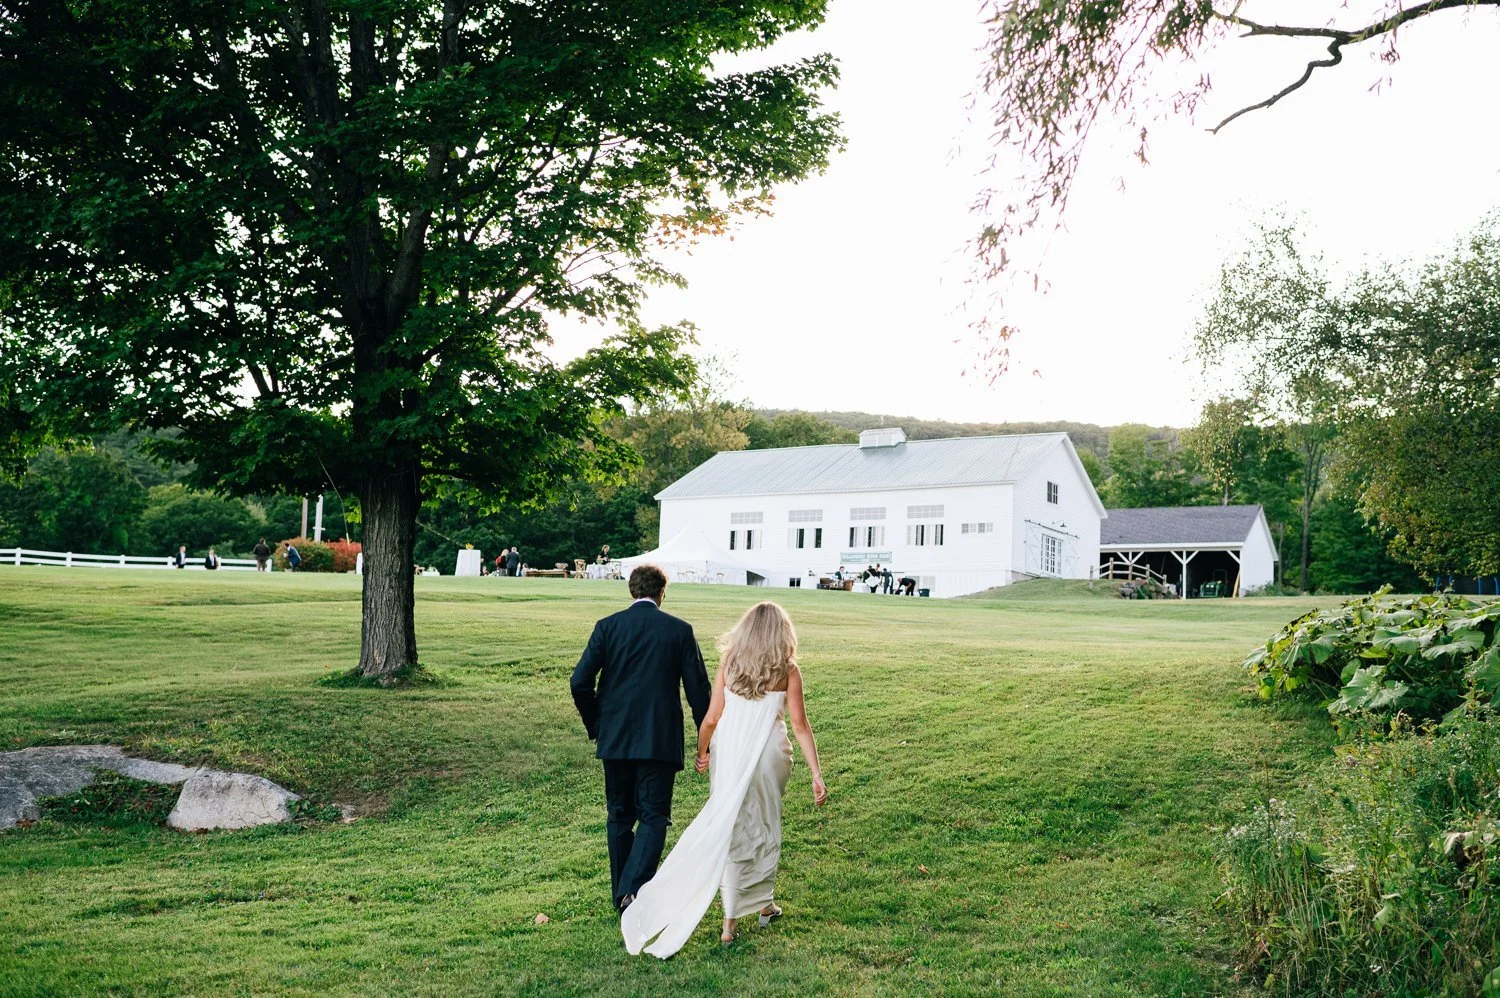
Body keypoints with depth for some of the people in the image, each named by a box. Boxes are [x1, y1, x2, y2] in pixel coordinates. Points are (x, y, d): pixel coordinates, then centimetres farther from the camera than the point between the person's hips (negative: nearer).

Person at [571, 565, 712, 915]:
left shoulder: (607, 626, 0)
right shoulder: (679, 630, -2)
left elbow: (580, 682, -5)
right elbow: (699, 689, -2)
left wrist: (596, 726, 10)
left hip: (615, 739, 2)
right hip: (660, 741, -2)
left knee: (619, 817, 15)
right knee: (654, 816, 4)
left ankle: (622, 896, 22)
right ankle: (633, 889, -15)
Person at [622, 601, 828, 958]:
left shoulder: (729, 663, 0)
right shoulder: (787, 670, -4)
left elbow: (711, 718, 1)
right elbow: (800, 724, -5)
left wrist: (702, 752, 18)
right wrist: (816, 773, -1)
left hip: (728, 753, 1)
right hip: (769, 755, -1)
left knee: (729, 828, 7)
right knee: (764, 828, 18)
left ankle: (731, 922, 6)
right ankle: (764, 902, 33)